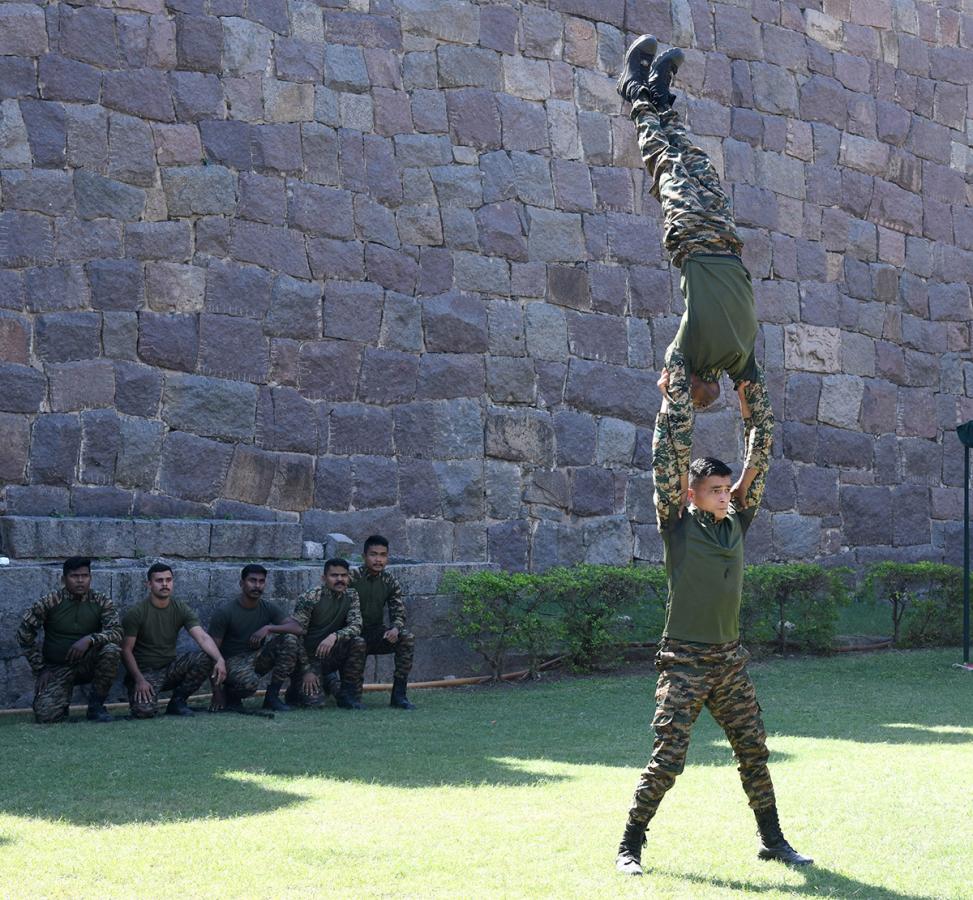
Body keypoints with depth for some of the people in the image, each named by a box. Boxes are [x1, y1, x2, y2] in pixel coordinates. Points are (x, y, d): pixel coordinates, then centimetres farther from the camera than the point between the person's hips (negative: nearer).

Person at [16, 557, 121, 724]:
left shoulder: (102, 602, -4)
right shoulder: (50, 602, -8)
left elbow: (116, 633, -16)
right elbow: (24, 634, -2)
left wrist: (89, 639, -34)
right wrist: (40, 669, -4)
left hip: (88, 665, 1)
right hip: (57, 669, -1)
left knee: (110, 649, -30)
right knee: (46, 716, -24)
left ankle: (96, 705, -12)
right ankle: (63, 701, 16)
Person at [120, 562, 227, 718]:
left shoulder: (180, 609, -1)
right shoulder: (136, 613, -11)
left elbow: (203, 638, -14)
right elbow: (126, 650, -10)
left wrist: (220, 660, -32)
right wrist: (139, 680, -23)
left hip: (170, 668, 4)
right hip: (145, 671, -4)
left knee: (205, 659, -23)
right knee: (145, 711, -31)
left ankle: (178, 701, -2)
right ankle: (138, 696, 9)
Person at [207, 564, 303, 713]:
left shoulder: (269, 608, -1)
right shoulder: (224, 613, -13)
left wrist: (268, 628, -31)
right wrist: (217, 692, -20)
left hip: (257, 657, 5)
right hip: (233, 661, -5)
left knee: (289, 639, -20)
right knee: (249, 681, -40)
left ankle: (272, 696, -12)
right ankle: (229, 694, -2)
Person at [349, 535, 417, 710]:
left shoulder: (390, 582, 2)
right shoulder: (352, 578, -12)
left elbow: (399, 612, 0)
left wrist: (395, 628, -23)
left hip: (377, 633, 4)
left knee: (408, 638, -21)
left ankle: (399, 694, -19)